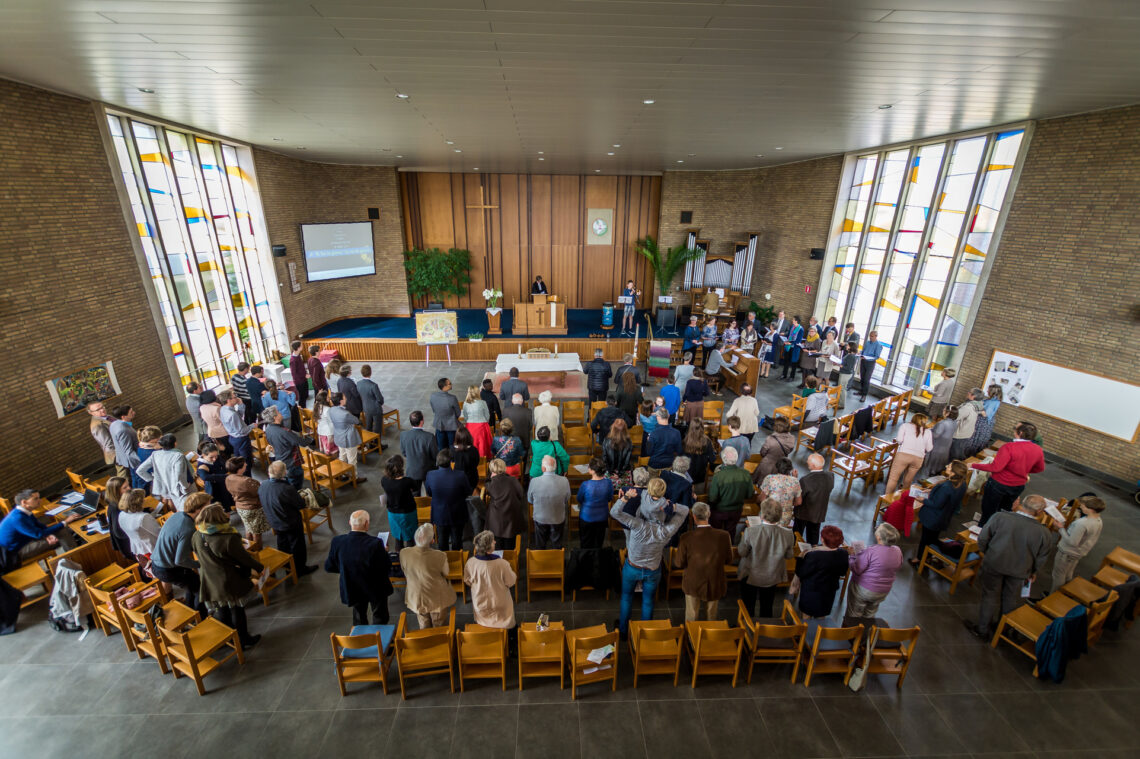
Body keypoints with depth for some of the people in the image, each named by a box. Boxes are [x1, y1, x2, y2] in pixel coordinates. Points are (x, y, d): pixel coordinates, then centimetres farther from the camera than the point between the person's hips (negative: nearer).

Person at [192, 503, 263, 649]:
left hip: (209, 583, 6)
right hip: (229, 582, -5)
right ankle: (243, 641, 29)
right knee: (237, 611, 14)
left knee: (221, 611, 24)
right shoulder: (229, 539, -30)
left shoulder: (196, 536, -11)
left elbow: (198, 556, 7)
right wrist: (260, 568, -2)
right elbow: (244, 558, -18)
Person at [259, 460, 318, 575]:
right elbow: (301, 504, -25)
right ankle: (299, 569, 34)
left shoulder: (262, 486, -15)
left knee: (282, 545, 29)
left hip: (274, 522, 7)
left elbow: (263, 503, 3)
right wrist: (303, 498, -3)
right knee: (297, 546, 16)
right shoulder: (287, 489, -37)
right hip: (291, 524, -7)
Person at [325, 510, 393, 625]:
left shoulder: (337, 542, -21)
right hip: (376, 590, -3)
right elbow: (387, 570, -23)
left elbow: (328, 567, -5)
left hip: (352, 589, 4)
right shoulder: (376, 543, -32)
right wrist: (384, 553, -6)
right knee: (380, 617, 22)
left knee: (359, 619, 29)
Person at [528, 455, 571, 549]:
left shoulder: (534, 482, -26)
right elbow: (567, 502, -8)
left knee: (540, 545, 25)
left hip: (540, 519, 0)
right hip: (558, 519, 0)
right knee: (557, 545, 25)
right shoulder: (564, 481, -25)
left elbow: (529, 501, -8)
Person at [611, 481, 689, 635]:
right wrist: (670, 505, -28)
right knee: (648, 600, 26)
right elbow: (685, 510, -15)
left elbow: (614, 512, -36)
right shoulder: (667, 531, -29)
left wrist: (626, 496, -32)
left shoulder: (639, 526, -36)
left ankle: (623, 630, 46)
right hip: (653, 571, 1)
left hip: (632, 569, -1)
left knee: (626, 597, 25)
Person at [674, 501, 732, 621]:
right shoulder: (724, 536, -20)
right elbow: (728, 561, -5)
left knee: (691, 619, 22)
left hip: (693, 584, -1)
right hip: (715, 585, 2)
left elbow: (679, 564, -12)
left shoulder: (686, 537, -24)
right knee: (711, 617, 27)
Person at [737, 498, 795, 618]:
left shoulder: (750, 531, -35)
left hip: (750, 576, -2)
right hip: (772, 577, 2)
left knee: (748, 607, 23)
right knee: (767, 608, 28)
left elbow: (742, 553, -18)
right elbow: (788, 556, -8)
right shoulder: (788, 534, -27)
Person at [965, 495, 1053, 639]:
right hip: (1019, 570, 1)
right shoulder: (1045, 533, -18)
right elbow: (1042, 558, -3)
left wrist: (985, 553, 8)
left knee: (990, 597, 16)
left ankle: (983, 630, 29)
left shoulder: (1000, 517, -24)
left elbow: (982, 538, -13)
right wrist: (1033, 572, 17)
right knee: (1011, 600, 24)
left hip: (993, 564, -1)